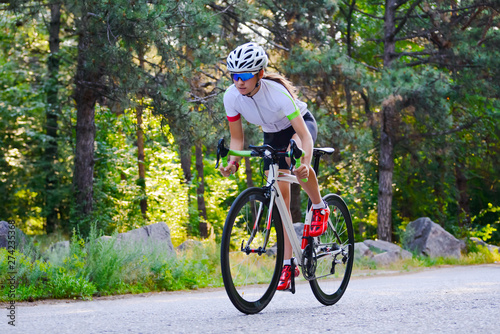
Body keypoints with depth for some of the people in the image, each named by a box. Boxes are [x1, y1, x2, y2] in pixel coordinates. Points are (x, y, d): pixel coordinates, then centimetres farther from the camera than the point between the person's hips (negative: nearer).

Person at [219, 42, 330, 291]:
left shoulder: (277, 93, -36)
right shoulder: (231, 96, -23)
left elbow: (304, 134, -38)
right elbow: (236, 138, -11)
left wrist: (305, 165, -55)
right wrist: (233, 161, -32)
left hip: (301, 124, -5)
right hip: (272, 135, 5)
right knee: (279, 194, -4)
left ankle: (319, 208, -13)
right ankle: (288, 263, 2)